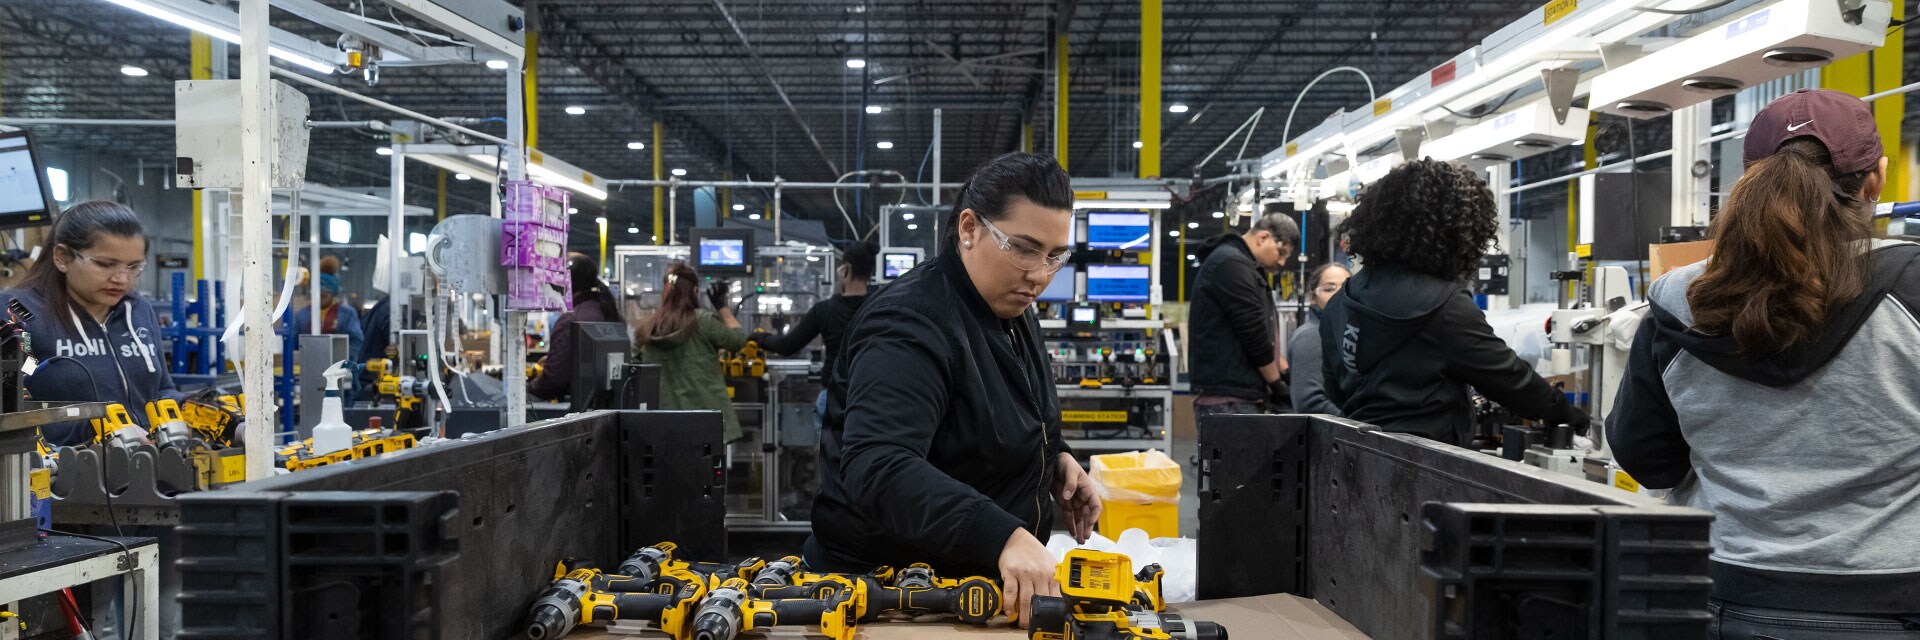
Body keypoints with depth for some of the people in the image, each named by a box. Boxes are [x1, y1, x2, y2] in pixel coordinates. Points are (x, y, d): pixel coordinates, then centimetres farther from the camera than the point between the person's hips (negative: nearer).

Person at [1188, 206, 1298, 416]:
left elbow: (1260, 333, 25)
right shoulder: (1230, 263, -13)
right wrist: (1278, 385, -6)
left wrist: (1283, 371, 12)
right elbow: (1254, 334, -15)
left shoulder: (1243, 265, 21)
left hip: (1246, 397, 10)